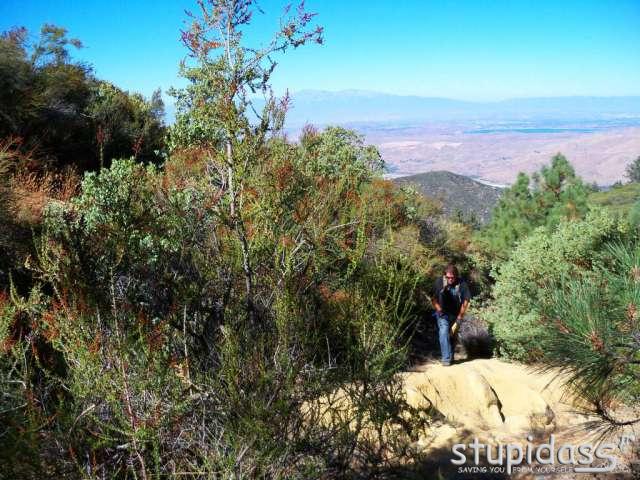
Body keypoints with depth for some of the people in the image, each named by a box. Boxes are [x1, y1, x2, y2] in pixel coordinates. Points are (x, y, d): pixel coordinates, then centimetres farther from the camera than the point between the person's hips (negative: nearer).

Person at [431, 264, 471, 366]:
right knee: (444, 333, -17)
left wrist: (459, 318, -6)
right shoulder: (439, 282, -13)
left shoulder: (462, 284, -14)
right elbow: (434, 299, -1)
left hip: (456, 315, 1)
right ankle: (446, 358, -17)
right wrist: (439, 310, -11)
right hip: (443, 314, -1)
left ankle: (451, 357, 27)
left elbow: (465, 301, -7)